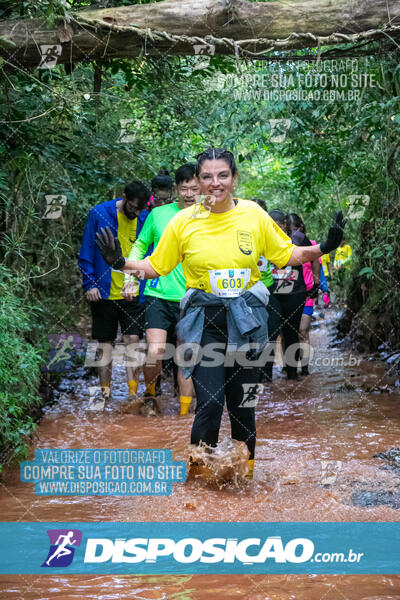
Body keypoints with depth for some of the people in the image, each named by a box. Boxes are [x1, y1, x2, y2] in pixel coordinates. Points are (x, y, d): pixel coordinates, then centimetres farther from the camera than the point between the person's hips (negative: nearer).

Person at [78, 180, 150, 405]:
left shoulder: (144, 218, 1)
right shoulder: (99, 214, -6)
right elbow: (87, 253, -1)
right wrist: (90, 284, -7)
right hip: (104, 293, -1)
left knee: (133, 340, -7)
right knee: (106, 344, 7)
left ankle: (133, 393, -3)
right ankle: (106, 394, 16)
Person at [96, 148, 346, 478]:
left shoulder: (254, 214, 1)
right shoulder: (184, 221, -1)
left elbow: (287, 255, 10)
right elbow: (156, 266, 7)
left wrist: (324, 248, -3)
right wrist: (122, 262, -8)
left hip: (245, 319, 1)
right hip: (204, 322, -1)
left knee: (243, 400, 8)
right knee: (209, 402, -9)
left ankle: (246, 466, 28)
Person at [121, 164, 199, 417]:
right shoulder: (158, 214, 5)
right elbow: (140, 246, 17)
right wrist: (131, 277, 7)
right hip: (159, 294, 0)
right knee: (155, 352, -12)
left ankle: (184, 414, 15)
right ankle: (150, 395, 17)